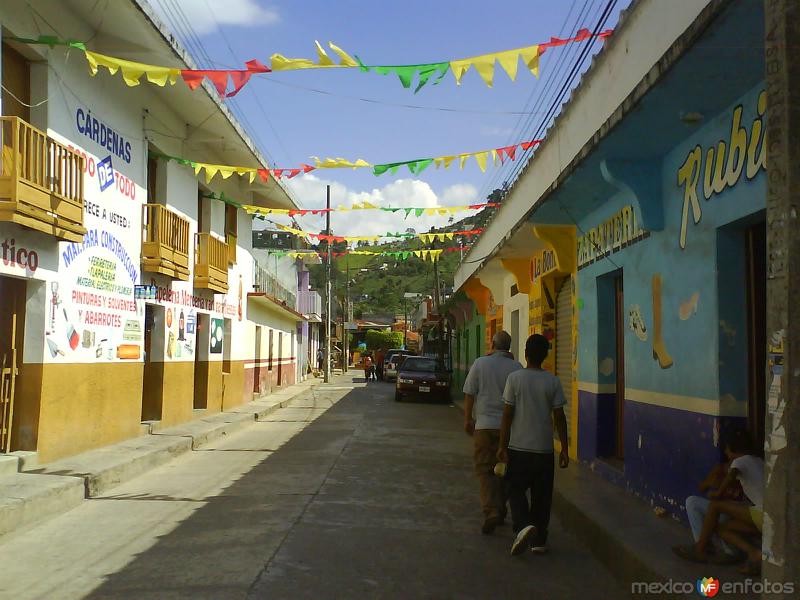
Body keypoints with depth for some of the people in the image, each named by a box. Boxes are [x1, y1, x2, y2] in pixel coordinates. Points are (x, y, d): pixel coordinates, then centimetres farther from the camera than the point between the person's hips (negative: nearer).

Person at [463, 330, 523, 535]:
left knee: (484, 469, 3)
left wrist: (468, 419, 8)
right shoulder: (516, 367, -2)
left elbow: (469, 394, 0)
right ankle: (500, 512, 25)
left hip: (485, 424, -2)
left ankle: (491, 512, -12)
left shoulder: (480, 363, -4)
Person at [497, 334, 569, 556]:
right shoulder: (553, 381, -2)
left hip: (519, 448, -2)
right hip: (544, 449, 2)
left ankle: (524, 525, -15)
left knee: (516, 490, 9)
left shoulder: (515, 378, -7)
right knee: (542, 495, 12)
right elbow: (559, 417, -2)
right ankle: (539, 540, 17)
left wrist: (503, 446, -1)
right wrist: (565, 449, 6)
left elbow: (507, 414, -7)